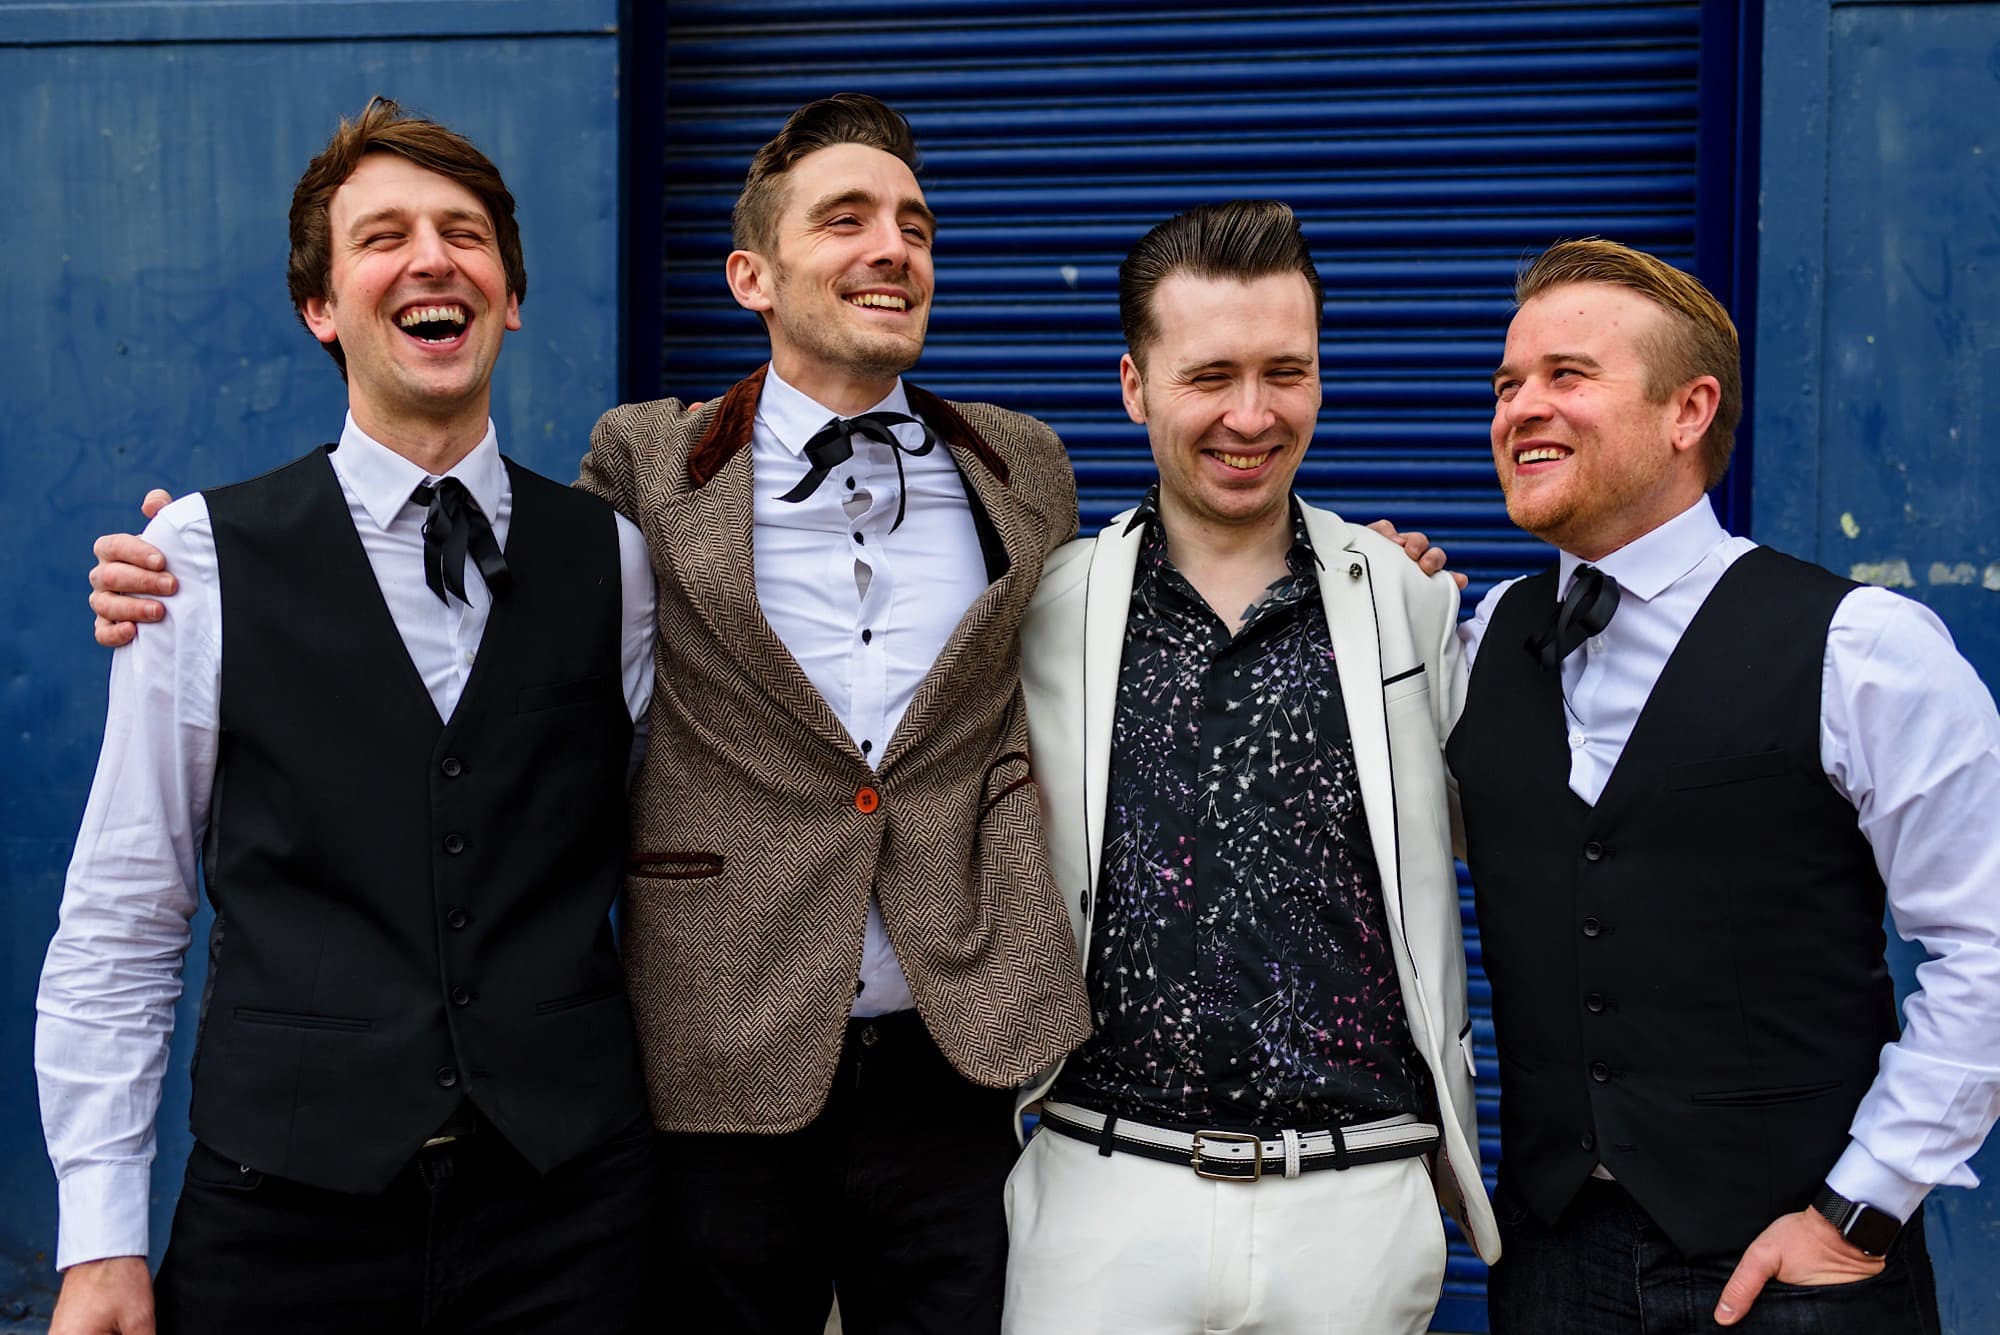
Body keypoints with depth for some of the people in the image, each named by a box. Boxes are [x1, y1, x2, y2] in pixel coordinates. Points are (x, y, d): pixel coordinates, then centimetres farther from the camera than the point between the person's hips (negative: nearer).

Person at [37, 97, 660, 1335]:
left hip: (567, 1200, 1)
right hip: (288, 1202, -1)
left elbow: (640, 862, 8)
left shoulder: (611, 555, 4)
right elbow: (121, 917, -1)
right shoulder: (206, 556, -1)